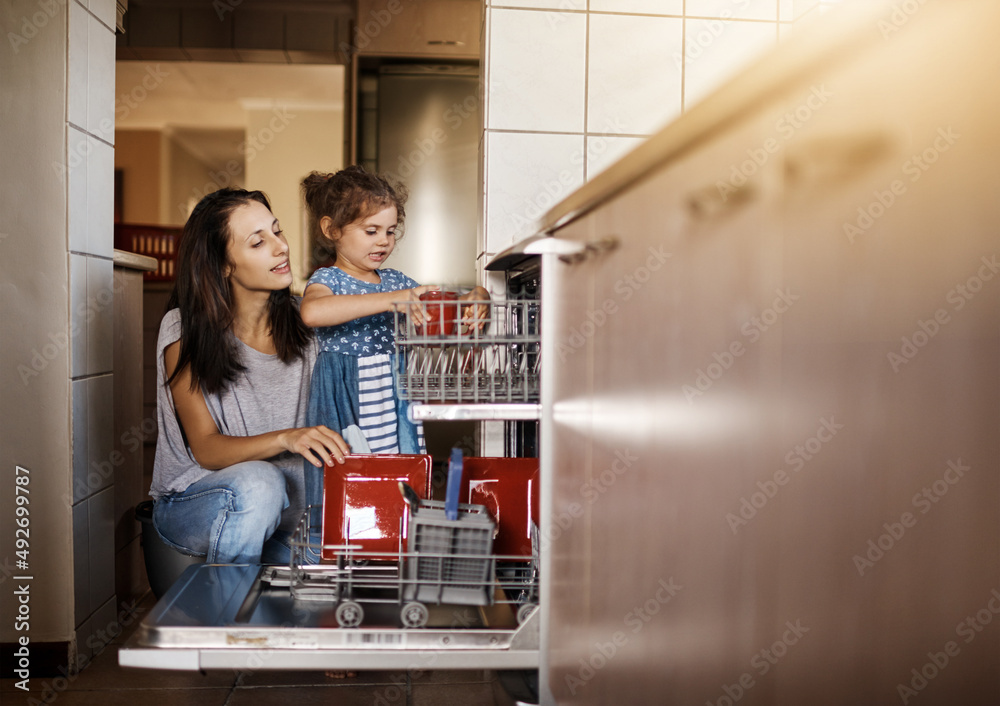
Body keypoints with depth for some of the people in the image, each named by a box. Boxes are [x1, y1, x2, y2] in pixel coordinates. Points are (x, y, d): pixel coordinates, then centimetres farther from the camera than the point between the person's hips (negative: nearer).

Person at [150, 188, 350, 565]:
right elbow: (206, 449, -17)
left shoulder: (302, 321, -1)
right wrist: (286, 439, -35)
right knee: (257, 481, -35)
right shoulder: (185, 330, -10)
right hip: (191, 503, -3)